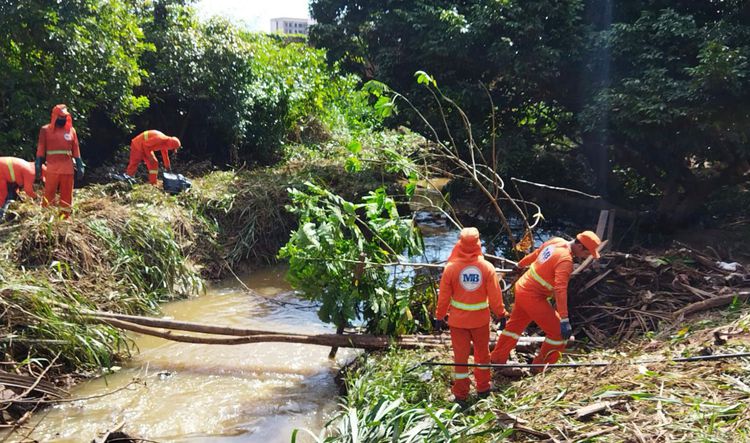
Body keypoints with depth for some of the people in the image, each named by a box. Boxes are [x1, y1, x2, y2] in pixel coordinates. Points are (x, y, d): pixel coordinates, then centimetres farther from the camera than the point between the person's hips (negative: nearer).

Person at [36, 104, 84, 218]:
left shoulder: (71, 130, 10)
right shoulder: (45, 130, 3)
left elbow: (76, 150, 10)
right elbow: (41, 150, 1)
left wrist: (80, 167, 4)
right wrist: (38, 167, -6)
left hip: (68, 169, 3)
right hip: (52, 169, -3)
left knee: (67, 196, 7)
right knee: (49, 195, -1)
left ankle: (65, 218, 14)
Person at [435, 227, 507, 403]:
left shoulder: (451, 267, -15)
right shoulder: (487, 267, -13)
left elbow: (444, 296, -7)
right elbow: (495, 295, -7)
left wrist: (440, 316, 6)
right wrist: (500, 314, 8)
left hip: (458, 319, -1)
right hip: (481, 318, 1)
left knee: (460, 355, 10)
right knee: (482, 353, 20)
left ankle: (460, 394, 17)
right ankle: (483, 388, 33)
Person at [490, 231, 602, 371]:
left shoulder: (556, 242, 0)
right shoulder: (565, 261, -26)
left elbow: (535, 254, 17)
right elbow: (560, 290, -35)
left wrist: (521, 265, 36)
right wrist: (564, 320, -39)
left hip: (522, 287, 9)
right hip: (533, 297, -9)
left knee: (515, 325, 24)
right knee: (558, 332, -1)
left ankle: (498, 358, 37)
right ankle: (541, 366, 14)